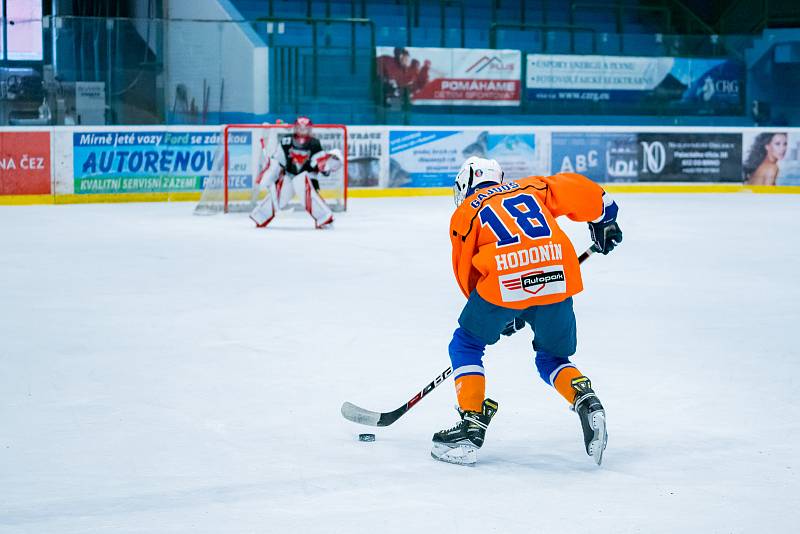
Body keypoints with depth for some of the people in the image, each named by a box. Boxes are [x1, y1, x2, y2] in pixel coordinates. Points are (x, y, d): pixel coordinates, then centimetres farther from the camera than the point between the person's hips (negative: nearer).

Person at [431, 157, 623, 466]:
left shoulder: (465, 212, 21)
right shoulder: (531, 188, 27)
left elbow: (466, 272, 22)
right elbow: (578, 189, 20)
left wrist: (501, 316, 33)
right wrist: (603, 220, 38)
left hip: (503, 282, -3)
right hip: (557, 278, 3)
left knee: (466, 345, 20)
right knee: (553, 358, 24)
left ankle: (471, 425, 10)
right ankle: (587, 403, -2)